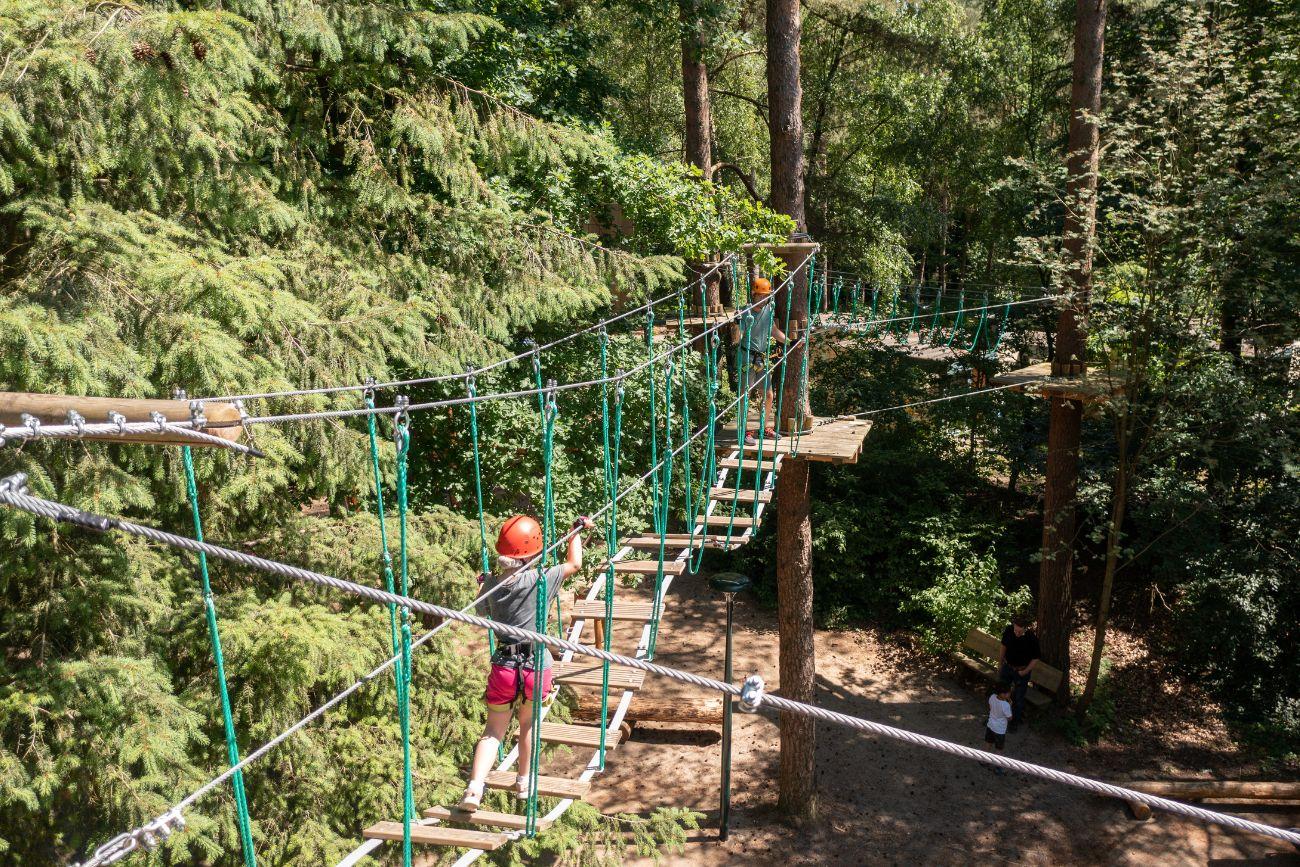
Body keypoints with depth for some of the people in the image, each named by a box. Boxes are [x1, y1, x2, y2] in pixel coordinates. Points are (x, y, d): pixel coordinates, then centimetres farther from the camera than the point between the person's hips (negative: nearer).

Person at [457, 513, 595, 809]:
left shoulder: (491, 584, -3)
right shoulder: (539, 581, -12)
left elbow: (481, 613, 16)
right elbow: (574, 564, 2)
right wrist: (577, 531, 15)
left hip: (503, 666, 2)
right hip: (536, 666, -1)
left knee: (493, 730, 12)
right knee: (527, 726, 21)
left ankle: (475, 787, -4)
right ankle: (523, 782, 36)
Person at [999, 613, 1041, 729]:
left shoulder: (1032, 639, -28)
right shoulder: (1008, 631, -17)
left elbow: (1035, 658, -13)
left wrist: (1025, 672, -13)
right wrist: (1000, 662, 8)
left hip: (1022, 671, -4)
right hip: (1007, 667, 4)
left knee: (1018, 698, 10)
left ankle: (1016, 721, 32)